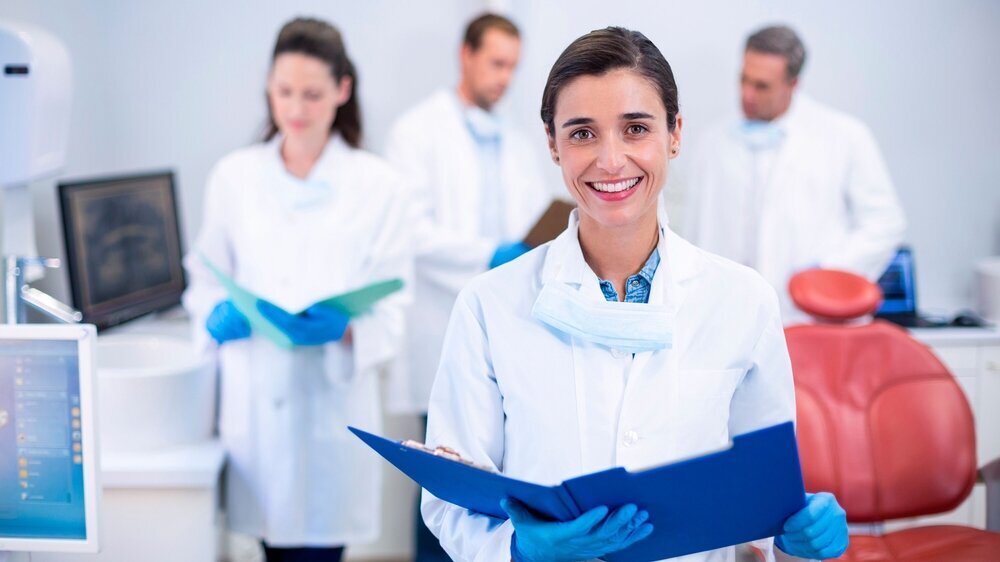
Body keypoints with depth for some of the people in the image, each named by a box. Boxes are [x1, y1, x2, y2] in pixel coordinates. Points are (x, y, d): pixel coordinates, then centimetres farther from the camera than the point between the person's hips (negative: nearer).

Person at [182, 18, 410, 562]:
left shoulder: (375, 183, 1)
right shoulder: (233, 175, 5)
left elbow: (391, 307, -1)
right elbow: (205, 277, 11)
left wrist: (345, 329, -21)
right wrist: (217, 316, -11)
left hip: (333, 400, -2)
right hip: (254, 399, 2)